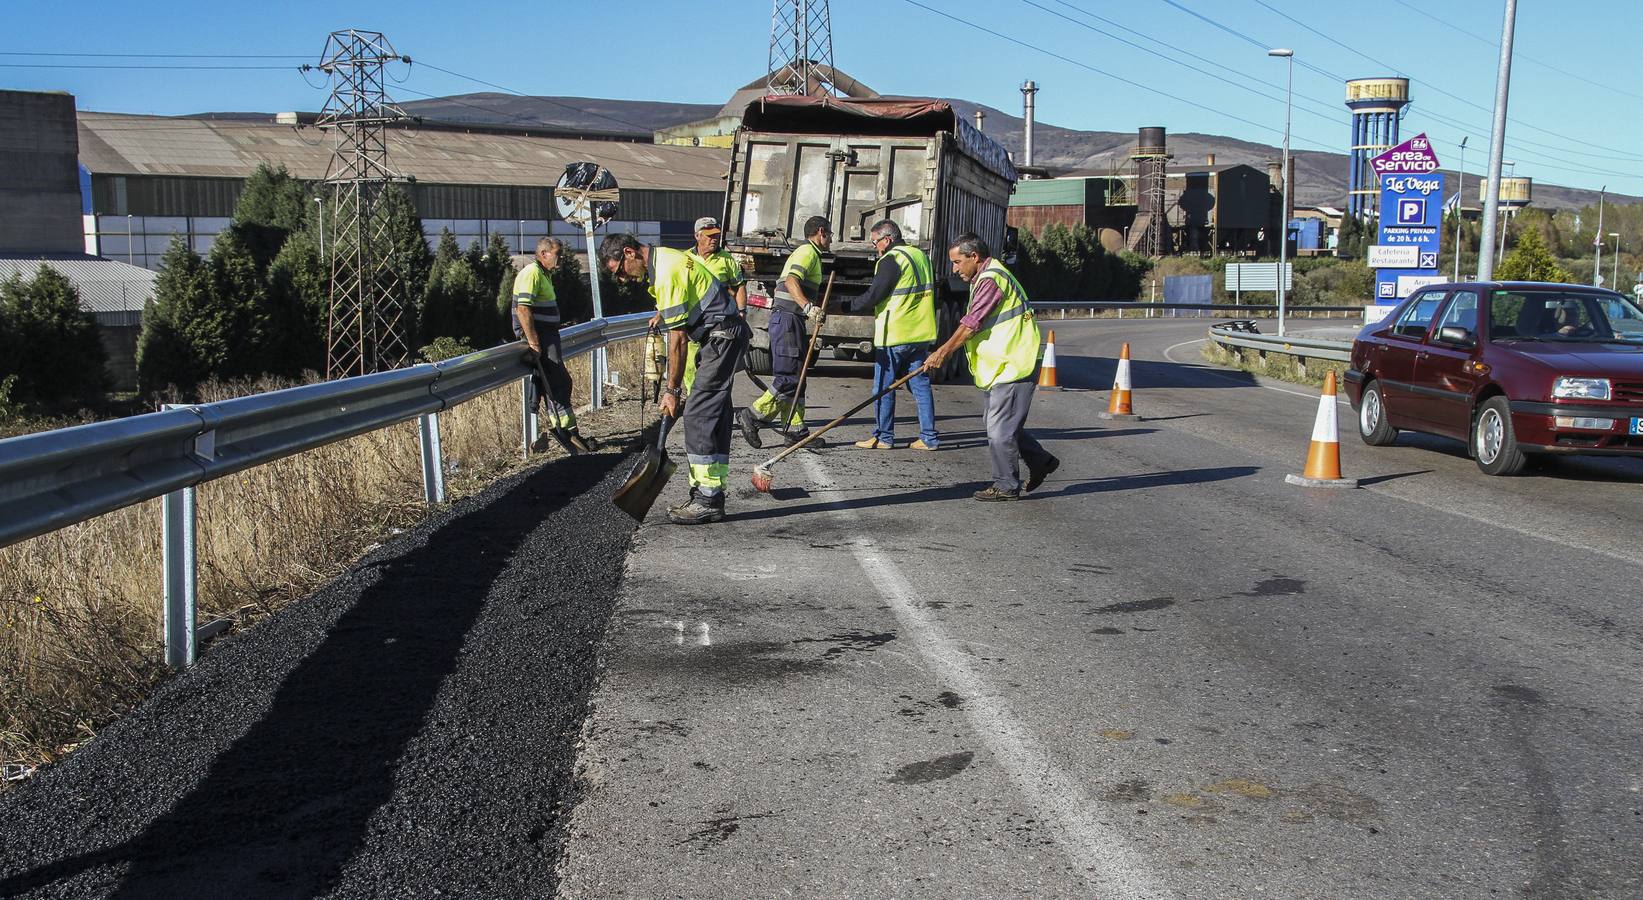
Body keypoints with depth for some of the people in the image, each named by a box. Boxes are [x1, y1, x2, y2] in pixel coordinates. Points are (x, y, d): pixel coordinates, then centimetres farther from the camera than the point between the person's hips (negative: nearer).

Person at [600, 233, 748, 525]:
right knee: (713, 416, 10)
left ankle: (707, 501, -9)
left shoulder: (667, 273, -20)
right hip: (724, 336, 11)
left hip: (722, 337, -11)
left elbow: (677, 338, -19)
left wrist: (672, 390, -13)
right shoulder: (663, 259, 12)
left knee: (698, 416, -11)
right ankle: (710, 495, 14)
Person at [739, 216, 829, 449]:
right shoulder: (808, 252, -8)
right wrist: (809, 308, -38)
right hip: (787, 319, -11)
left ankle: (796, 430, 10)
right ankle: (752, 417, -13)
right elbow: (791, 281, -26)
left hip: (787, 320, 11)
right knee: (789, 377, -13)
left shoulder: (806, 253, 25)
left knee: (794, 376, 9)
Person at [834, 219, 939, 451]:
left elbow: (873, 296, -15)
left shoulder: (891, 260, -13)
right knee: (920, 384, 9)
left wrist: (845, 306, -4)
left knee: (883, 386, 2)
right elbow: (931, 292, 21)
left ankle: (884, 437, 6)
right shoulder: (921, 256, 14)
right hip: (921, 335, 8)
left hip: (894, 336, -8)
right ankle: (929, 437, 8)